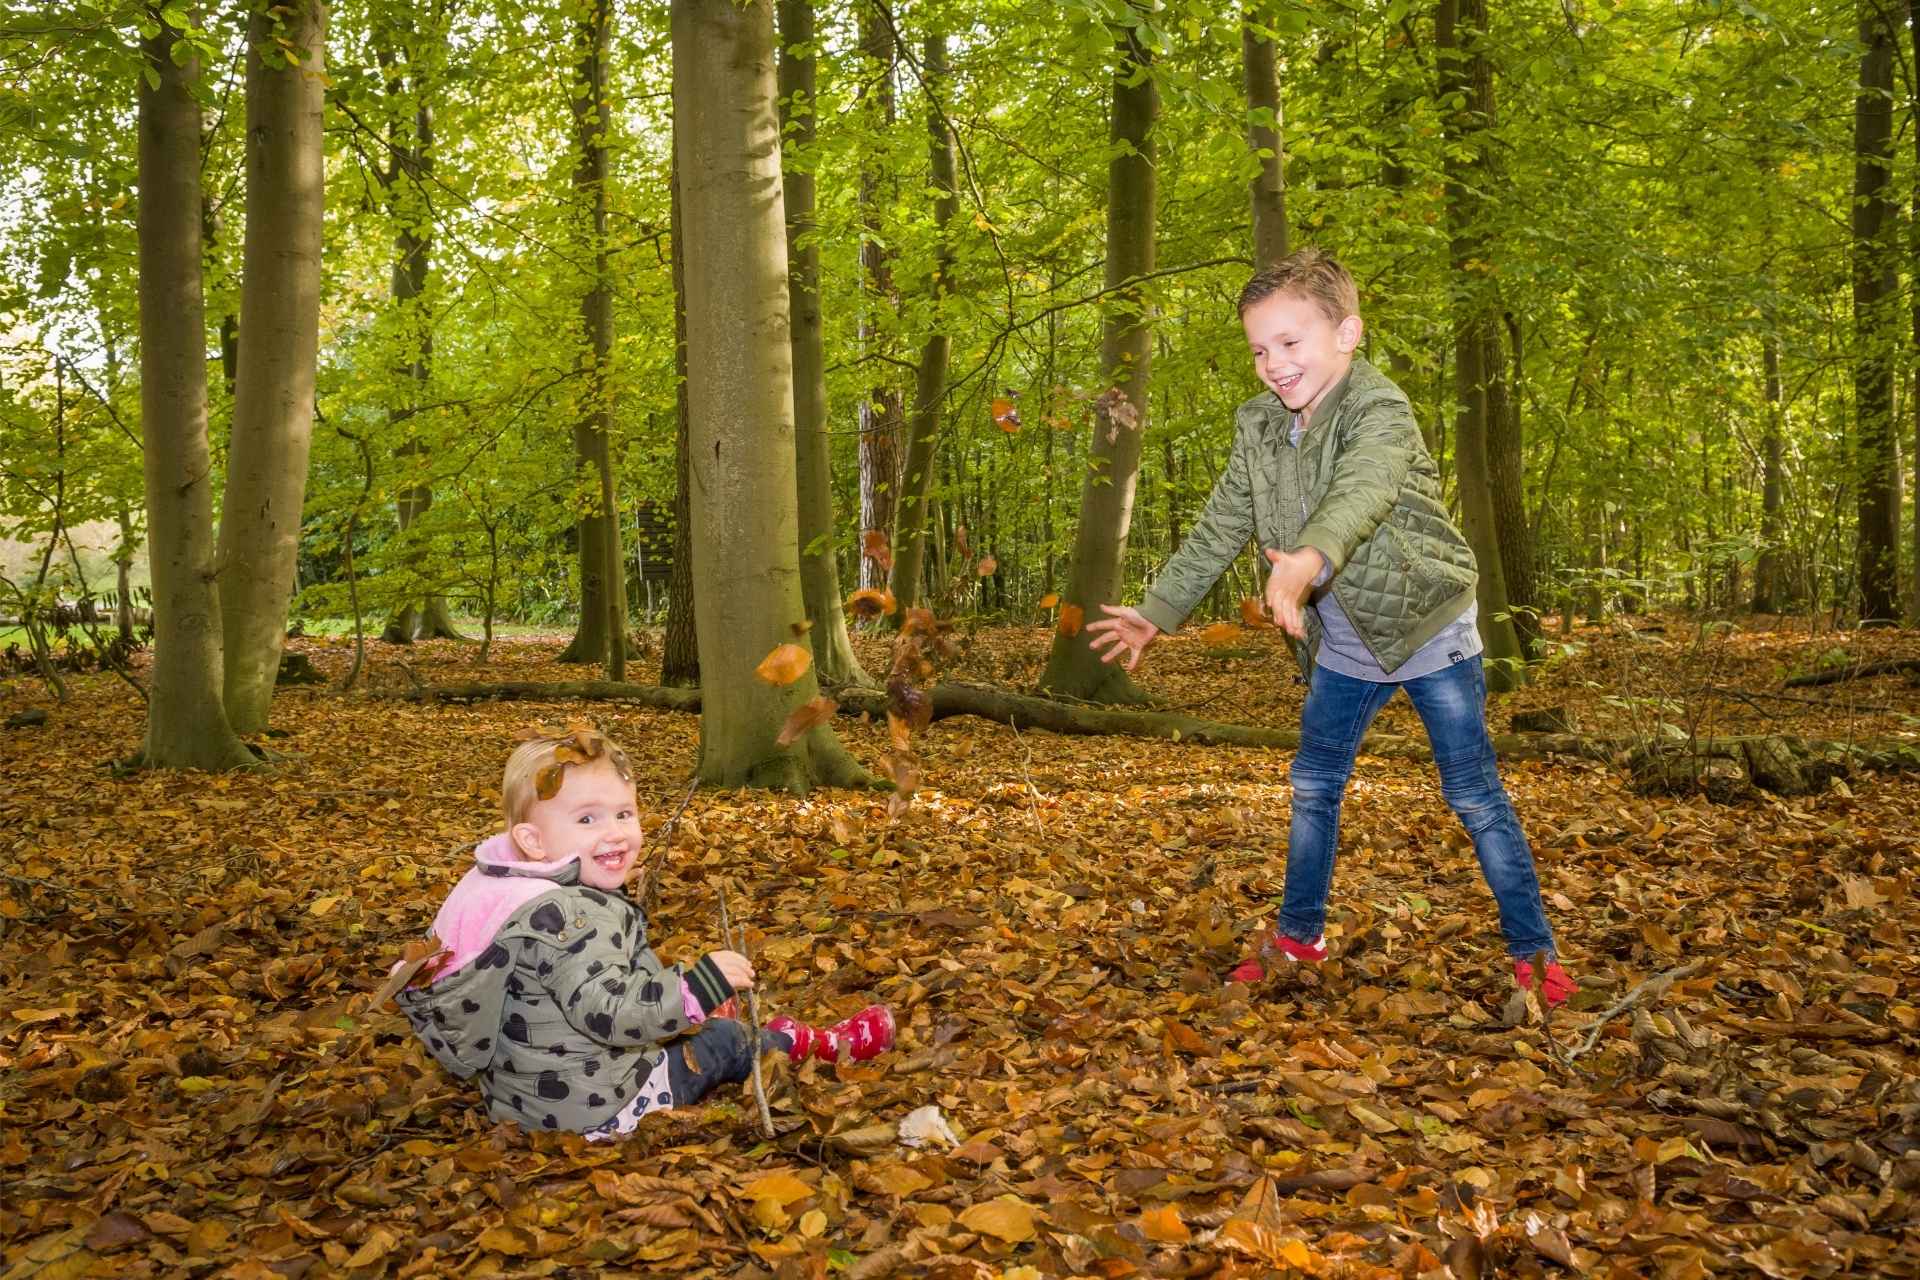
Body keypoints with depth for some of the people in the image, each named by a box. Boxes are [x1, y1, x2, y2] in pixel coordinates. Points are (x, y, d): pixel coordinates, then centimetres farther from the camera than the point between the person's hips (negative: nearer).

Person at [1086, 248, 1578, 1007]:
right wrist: (1156, 613, 4)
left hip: (1429, 629, -6)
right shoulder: (1258, 428, -3)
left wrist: (1309, 562, -66)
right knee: (1313, 787, 14)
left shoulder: (1379, 411, -25)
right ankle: (1299, 935, 30)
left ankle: (1533, 951, 13)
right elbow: (1219, 529, 5)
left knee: (1474, 796, -1)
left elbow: (1359, 495, -46)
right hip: (1342, 645, 7)